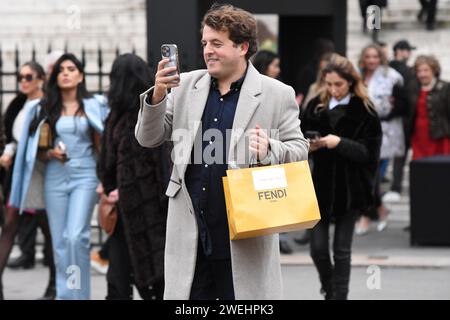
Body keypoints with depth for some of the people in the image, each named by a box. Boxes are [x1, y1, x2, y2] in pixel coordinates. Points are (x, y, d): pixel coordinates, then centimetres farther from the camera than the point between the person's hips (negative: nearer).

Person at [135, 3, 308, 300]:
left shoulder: (277, 95, -1)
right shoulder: (185, 86, 9)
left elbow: (299, 150, 2)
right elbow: (149, 139, 9)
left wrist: (269, 150, -20)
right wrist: (157, 95, -8)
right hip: (190, 233, 3)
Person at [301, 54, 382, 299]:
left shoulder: (365, 112, -6)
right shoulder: (316, 106, 3)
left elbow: (369, 152, -10)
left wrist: (340, 143, -22)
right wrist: (309, 146, -13)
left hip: (349, 189, -3)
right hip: (320, 187, 3)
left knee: (341, 250, 2)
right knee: (318, 247, 4)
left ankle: (339, 294, 13)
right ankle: (328, 286, 32)